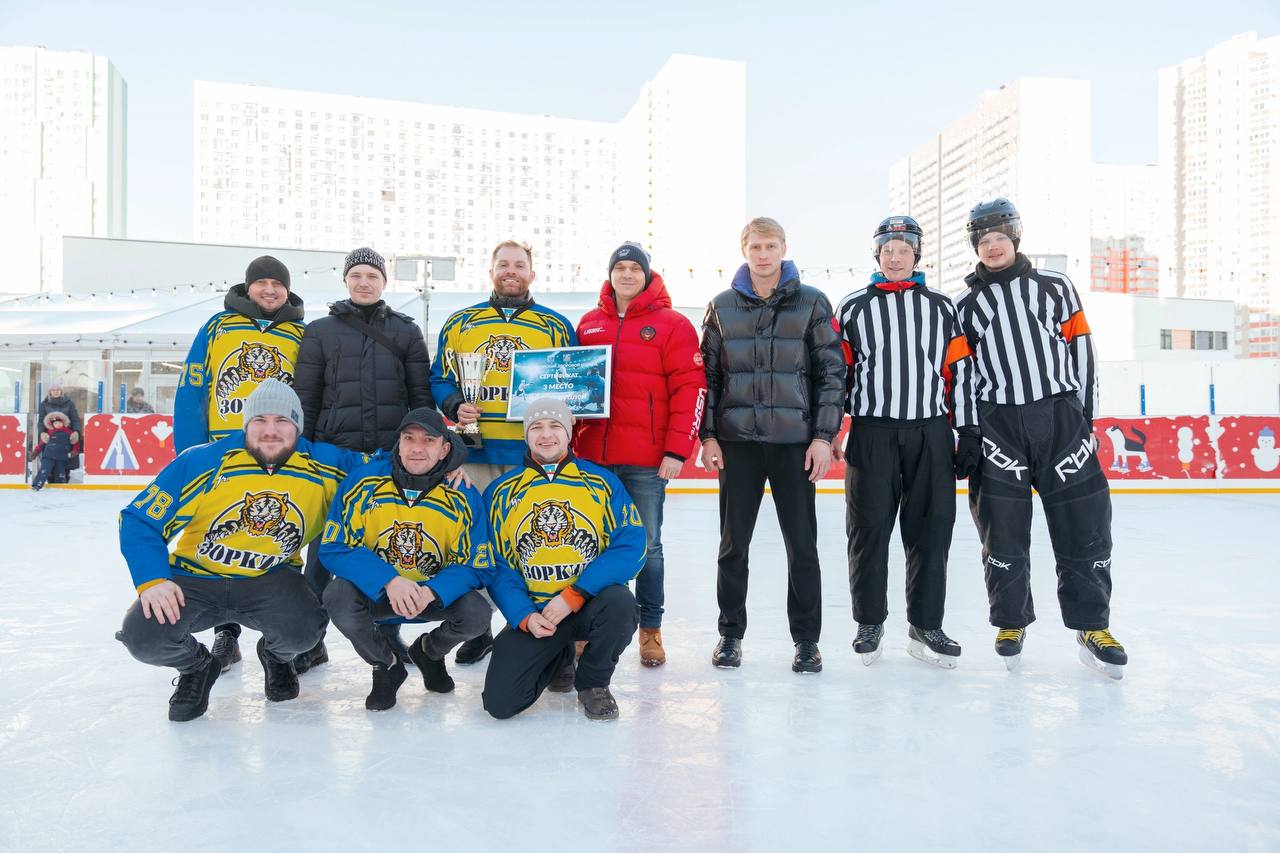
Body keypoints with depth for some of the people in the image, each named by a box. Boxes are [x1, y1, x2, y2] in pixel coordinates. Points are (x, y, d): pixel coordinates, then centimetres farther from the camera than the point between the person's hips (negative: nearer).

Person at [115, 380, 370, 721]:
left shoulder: (324, 465, -9)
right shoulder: (202, 462, -14)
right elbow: (139, 521, -10)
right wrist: (152, 581, -22)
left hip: (270, 578, 0)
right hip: (195, 577, 0)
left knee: (302, 630, -30)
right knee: (143, 636, -26)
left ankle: (276, 657, 13)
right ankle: (196, 668, 14)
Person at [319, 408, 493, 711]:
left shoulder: (464, 495, -16)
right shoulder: (362, 481, -16)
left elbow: (478, 567, -12)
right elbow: (334, 548, -16)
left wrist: (431, 592, -32)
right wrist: (388, 580, -32)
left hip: (437, 594, 0)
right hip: (374, 591, 0)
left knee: (476, 614, -27)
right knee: (337, 597, -31)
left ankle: (429, 651, 14)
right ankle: (386, 664, 3)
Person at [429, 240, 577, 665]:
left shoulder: (556, 326, 8)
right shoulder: (460, 323, 11)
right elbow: (440, 378, 13)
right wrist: (455, 406, -6)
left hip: (531, 451, -1)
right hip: (474, 450, 2)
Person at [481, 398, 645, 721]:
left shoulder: (602, 482, -2)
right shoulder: (501, 492, 2)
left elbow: (631, 545, -12)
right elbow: (497, 566, 2)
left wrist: (573, 596, -20)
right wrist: (524, 616, -14)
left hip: (589, 604, -1)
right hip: (532, 612, 1)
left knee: (619, 603, -35)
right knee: (500, 701, -14)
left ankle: (593, 682, -2)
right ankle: (558, 659, 22)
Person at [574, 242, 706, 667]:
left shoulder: (672, 325, -1)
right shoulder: (588, 324, 12)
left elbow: (691, 389, -6)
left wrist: (677, 450, -12)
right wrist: (567, 441, 10)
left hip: (646, 460, -3)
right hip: (592, 456, 4)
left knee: (647, 546, 6)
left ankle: (650, 630, 19)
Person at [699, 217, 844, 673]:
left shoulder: (811, 303, 2)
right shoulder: (722, 306, 7)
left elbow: (831, 372, 1)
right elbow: (709, 374, 8)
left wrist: (823, 436, -6)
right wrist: (708, 435, 1)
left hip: (796, 441, -1)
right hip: (737, 442, 1)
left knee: (802, 544, 4)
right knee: (734, 542, 8)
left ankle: (806, 638, 18)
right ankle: (731, 632, 22)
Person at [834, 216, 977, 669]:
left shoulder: (941, 307, 11)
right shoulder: (853, 308, 8)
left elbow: (960, 372, 9)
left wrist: (968, 433, 4)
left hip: (930, 433, 1)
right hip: (871, 434, -1)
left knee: (931, 530, 3)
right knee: (869, 529, 2)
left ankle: (924, 626, 15)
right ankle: (870, 621, 17)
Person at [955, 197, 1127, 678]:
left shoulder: (1054, 287, 10)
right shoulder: (966, 305, 11)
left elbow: (1081, 351, 8)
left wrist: (1085, 416, 2)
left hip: (1060, 418, 0)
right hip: (997, 425, 0)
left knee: (1083, 524, 0)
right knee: (1003, 529, 3)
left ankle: (1092, 626, 14)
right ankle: (1011, 622, 18)